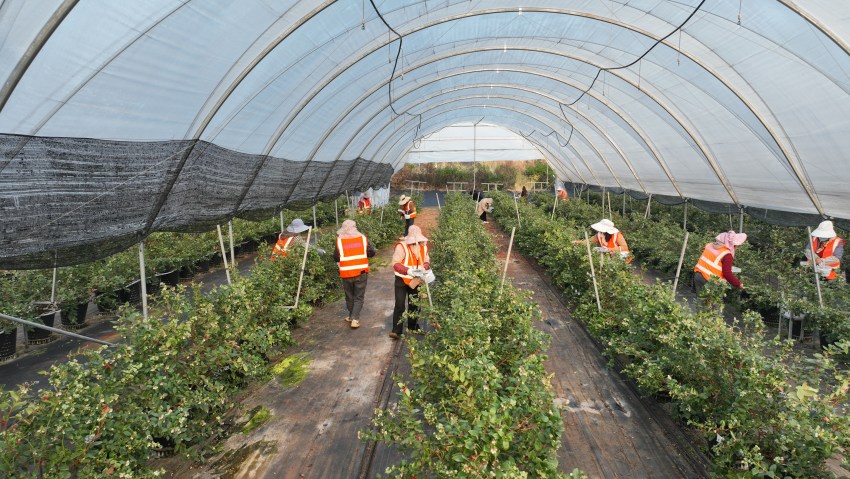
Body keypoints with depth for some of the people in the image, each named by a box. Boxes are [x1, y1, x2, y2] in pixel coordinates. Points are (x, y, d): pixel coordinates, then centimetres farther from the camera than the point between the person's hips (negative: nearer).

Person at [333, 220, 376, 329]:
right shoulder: (363, 238, -2)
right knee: (359, 297, 8)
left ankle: (351, 316, 31)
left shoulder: (339, 241, -4)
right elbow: (372, 252, 1)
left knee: (349, 296, 19)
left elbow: (336, 258, 0)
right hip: (361, 272, 0)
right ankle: (355, 319, -2)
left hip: (346, 273, 0)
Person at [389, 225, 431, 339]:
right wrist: (409, 271, -32)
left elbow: (427, 261, 8)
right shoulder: (401, 246, -18)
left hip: (416, 281, 5)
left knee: (414, 305, 17)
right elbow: (395, 263, -20)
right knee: (400, 306, -7)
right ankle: (396, 331, -1)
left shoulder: (423, 246, -1)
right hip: (402, 280, -5)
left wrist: (424, 268, -15)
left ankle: (412, 327, 34)